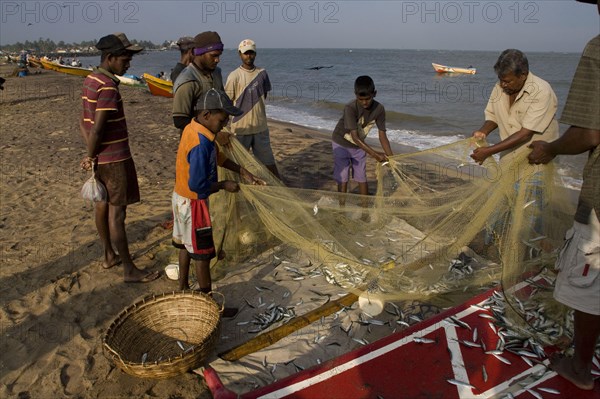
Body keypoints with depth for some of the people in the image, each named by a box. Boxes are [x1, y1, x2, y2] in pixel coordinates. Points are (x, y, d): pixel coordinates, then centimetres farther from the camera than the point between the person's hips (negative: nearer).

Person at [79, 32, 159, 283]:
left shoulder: (90, 80, 10)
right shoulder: (108, 86, -20)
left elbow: (84, 122, 12)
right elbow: (97, 129, -23)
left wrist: (92, 154, 5)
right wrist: (91, 157, -9)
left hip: (100, 157, 10)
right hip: (113, 158, -10)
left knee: (102, 204, 17)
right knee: (117, 211, -4)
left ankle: (109, 256, 32)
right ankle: (129, 270, 6)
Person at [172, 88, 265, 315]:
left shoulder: (193, 129, 1)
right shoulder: (201, 143, -30)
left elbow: (218, 157, 11)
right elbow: (198, 185, -30)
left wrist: (243, 172, 6)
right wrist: (224, 185, -15)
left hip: (181, 199, 10)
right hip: (193, 204, -10)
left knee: (186, 245, 22)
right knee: (202, 254, 3)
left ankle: (183, 288, 40)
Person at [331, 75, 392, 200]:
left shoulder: (379, 109, -20)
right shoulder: (350, 108, -33)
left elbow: (382, 135, -15)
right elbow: (355, 137, -36)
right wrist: (374, 154, -41)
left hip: (359, 145, 4)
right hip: (342, 144, -4)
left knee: (362, 178, 7)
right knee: (343, 179, -3)